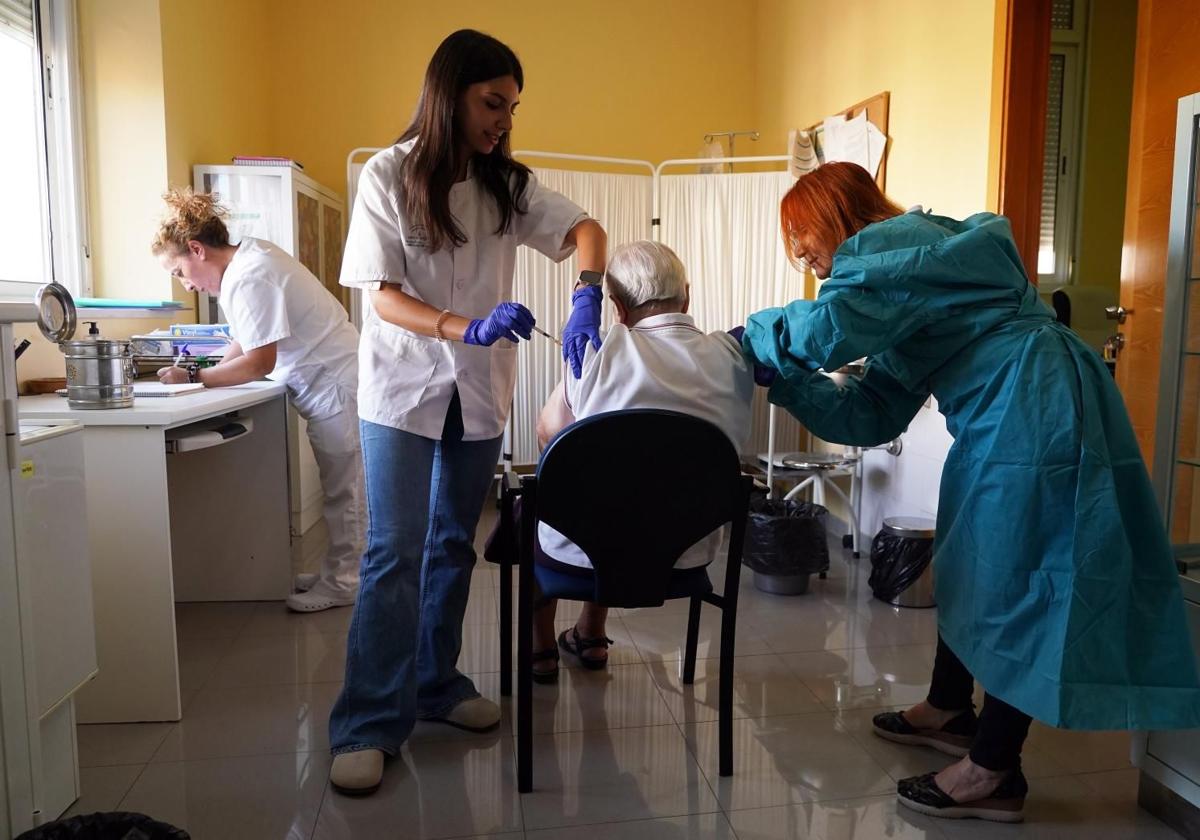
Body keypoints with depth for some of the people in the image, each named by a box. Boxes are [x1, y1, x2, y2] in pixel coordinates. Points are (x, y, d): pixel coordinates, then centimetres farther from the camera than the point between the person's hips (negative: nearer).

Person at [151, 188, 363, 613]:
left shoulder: (249, 279, -21)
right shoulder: (244, 255, 9)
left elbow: (260, 362, -24)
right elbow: (248, 339, 15)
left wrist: (194, 377, -15)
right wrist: (210, 373, 3)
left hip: (337, 386, -10)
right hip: (328, 384, 10)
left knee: (343, 491, 0)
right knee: (340, 489, 16)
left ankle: (340, 583, 11)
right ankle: (336, 573, 26)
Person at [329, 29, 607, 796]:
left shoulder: (508, 183, 4)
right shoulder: (389, 175, -7)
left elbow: (587, 230, -4)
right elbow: (381, 297, -13)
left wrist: (586, 297, -25)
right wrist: (467, 328, -28)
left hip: (480, 392, 4)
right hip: (403, 389, -4)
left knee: (454, 546, 12)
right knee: (394, 553, -6)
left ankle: (437, 684, 27)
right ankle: (370, 723, 3)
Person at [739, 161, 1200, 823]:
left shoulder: (891, 246, -9)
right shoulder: (906, 264, 19)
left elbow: (828, 330, -29)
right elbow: (870, 416, 11)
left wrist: (754, 336, -9)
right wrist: (786, 380, 4)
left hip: (1034, 418, -11)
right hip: (1003, 424, 11)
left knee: (1012, 587, -2)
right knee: (966, 566, 19)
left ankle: (993, 774, 11)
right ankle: (948, 711, 38)